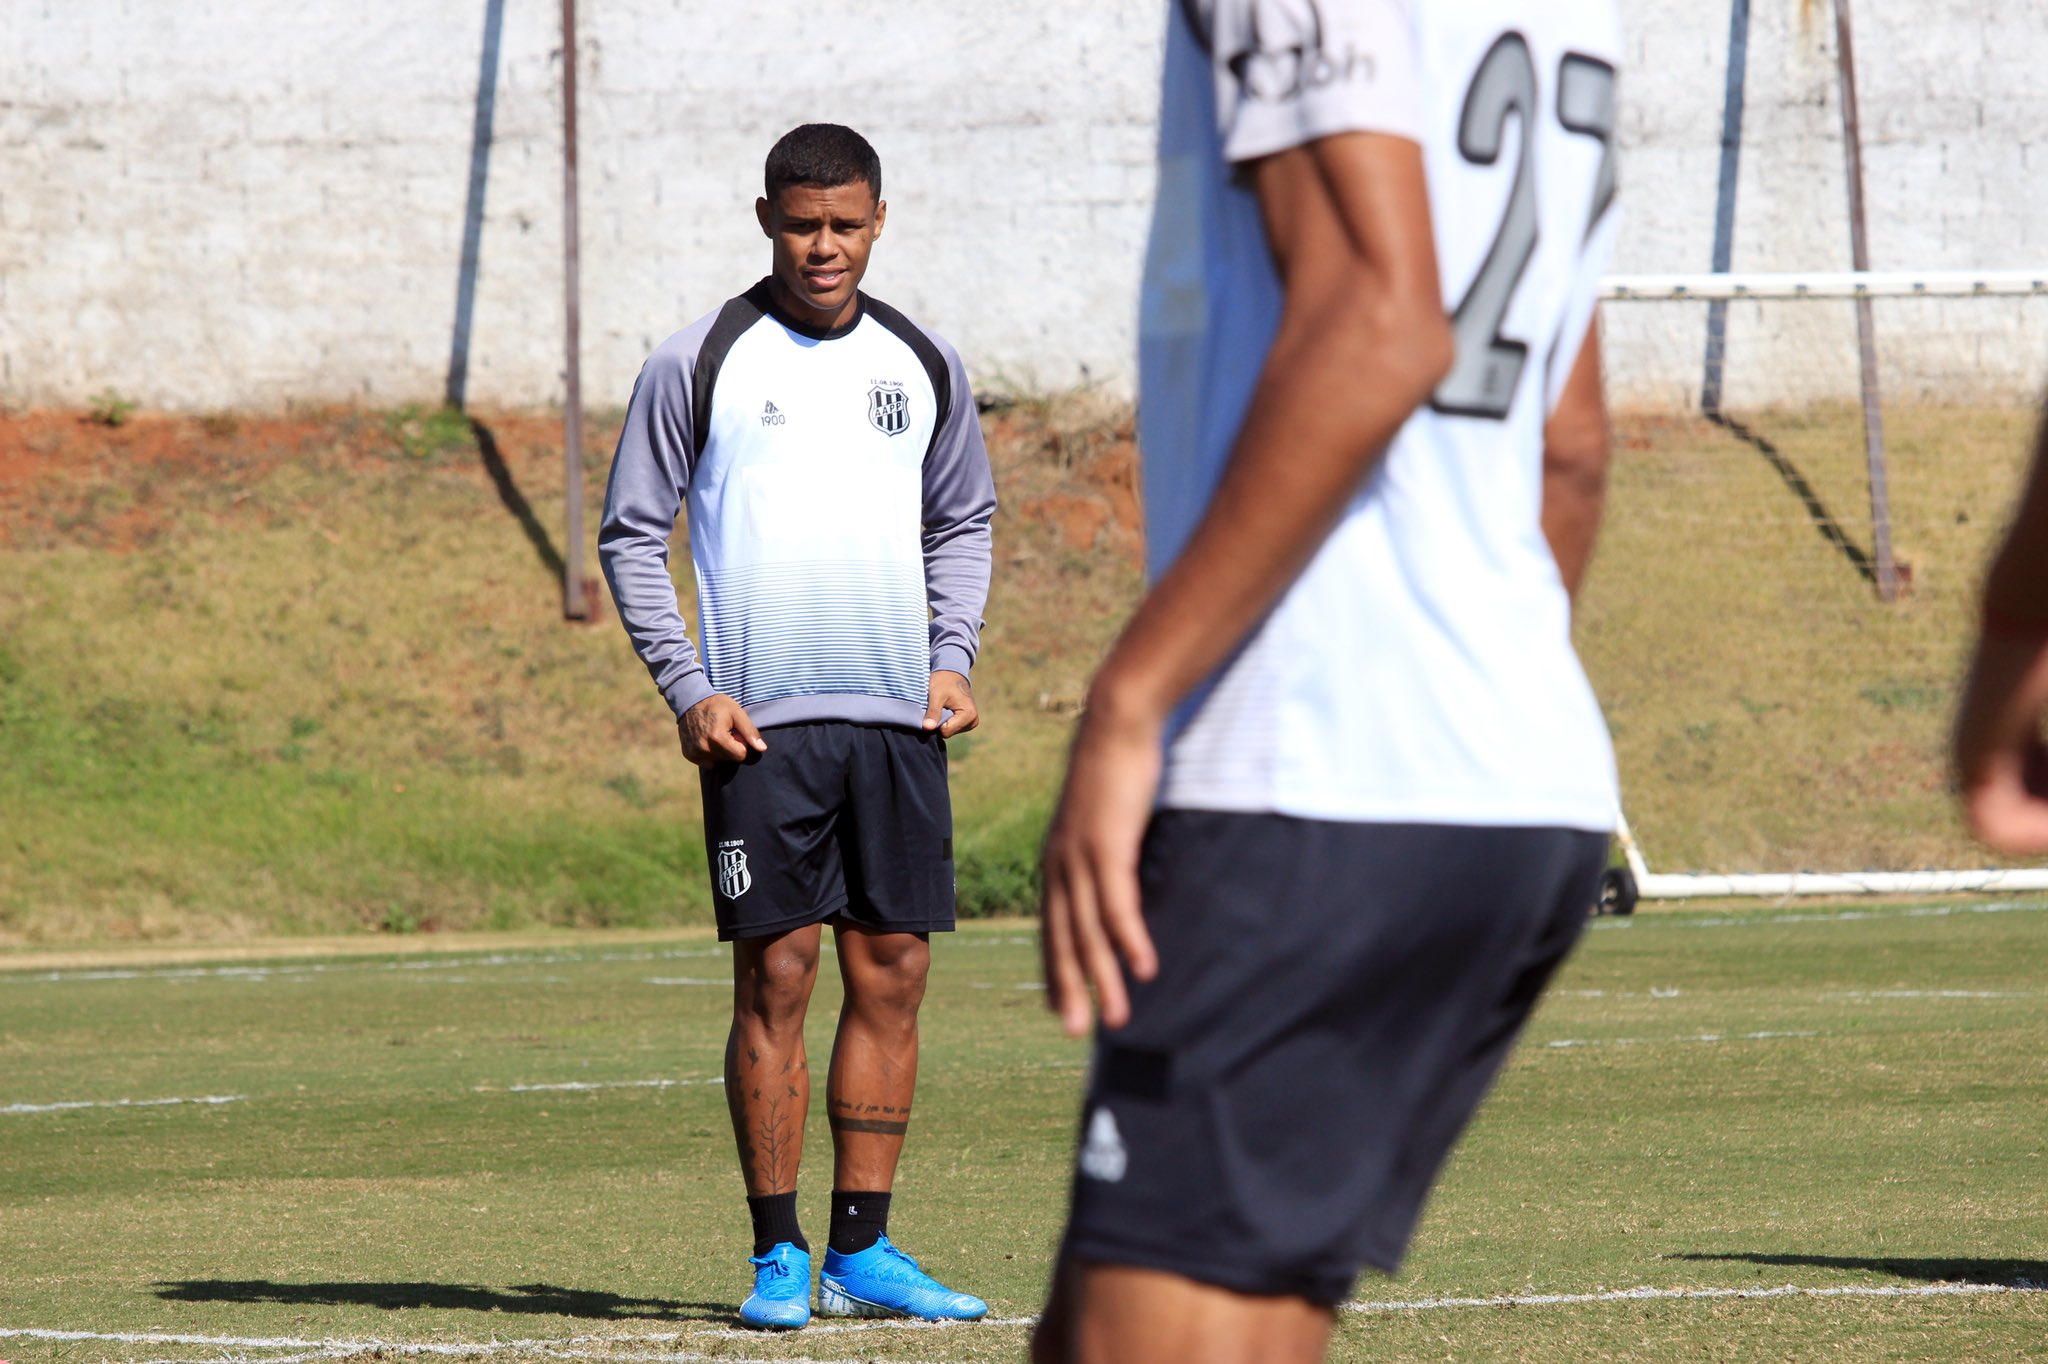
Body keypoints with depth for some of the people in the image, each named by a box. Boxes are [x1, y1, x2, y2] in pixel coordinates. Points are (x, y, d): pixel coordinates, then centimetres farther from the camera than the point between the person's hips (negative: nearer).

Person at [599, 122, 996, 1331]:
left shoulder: (924, 366, 11)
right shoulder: (700, 365, 0)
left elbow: (963, 522, 23)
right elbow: (632, 536, 2)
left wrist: (953, 658, 8)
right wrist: (687, 687, -8)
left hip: (899, 724, 4)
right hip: (760, 723, -4)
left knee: (892, 973, 2)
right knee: (777, 973, -6)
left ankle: (863, 1251, 8)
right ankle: (779, 1254, 0)